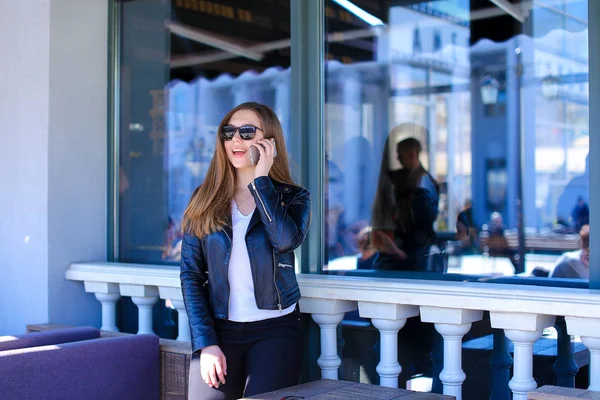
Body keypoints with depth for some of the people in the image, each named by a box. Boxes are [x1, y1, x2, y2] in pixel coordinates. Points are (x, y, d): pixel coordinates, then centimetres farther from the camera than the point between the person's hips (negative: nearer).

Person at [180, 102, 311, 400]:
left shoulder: (293, 198, 2)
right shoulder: (205, 200, 6)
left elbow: (287, 239, -21)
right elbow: (190, 274, 2)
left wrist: (261, 180, -12)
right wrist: (206, 342, -7)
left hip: (275, 330, -1)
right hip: (218, 330, 2)